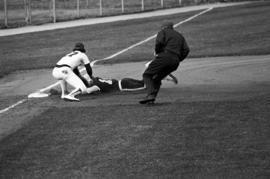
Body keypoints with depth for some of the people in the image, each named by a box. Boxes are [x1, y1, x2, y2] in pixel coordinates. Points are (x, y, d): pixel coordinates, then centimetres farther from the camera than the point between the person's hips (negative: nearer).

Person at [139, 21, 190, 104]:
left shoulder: (163, 32, 14)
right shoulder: (180, 36, 30)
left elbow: (159, 42, -7)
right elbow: (186, 50, 15)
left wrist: (157, 52, 10)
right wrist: (178, 60, 18)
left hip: (164, 56, -6)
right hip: (175, 61, 6)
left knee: (147, 75, -1)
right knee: (157, 78, 17)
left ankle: (150, 95, -23)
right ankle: (152, 97, -2)